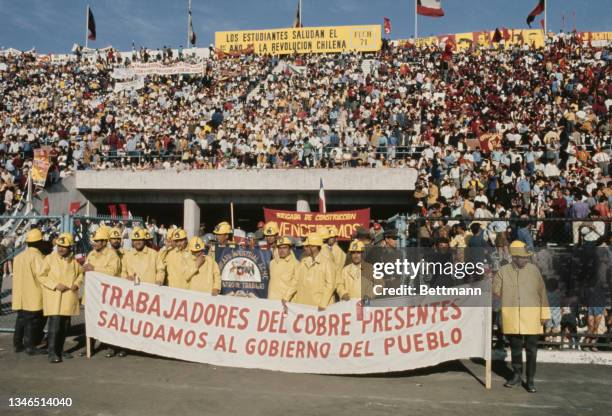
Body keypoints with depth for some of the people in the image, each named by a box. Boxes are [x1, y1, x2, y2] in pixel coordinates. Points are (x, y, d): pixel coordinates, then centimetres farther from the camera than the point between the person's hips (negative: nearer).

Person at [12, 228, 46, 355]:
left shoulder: (18, 256, 12)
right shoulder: (37, 256, -14)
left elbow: (17, 274, 11)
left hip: (20, 295, 7)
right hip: (33, 295, -7)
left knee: (21, 319, 16)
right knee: (32, 321, 1)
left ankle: (18, 344, 23)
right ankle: (30, 346, 4)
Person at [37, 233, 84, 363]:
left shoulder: (73, 260, 7)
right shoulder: (49, 259, -4)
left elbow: (81, 273, 16)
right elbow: (41, 276, -4)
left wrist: (77, 283, -4)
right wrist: (55, 285, -16)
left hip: (69, 298, 5)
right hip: (54, 298, -4)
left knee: (65, 325, 11)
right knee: (55, 324, -11)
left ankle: (60, 350, 24)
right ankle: (52, 352, -4)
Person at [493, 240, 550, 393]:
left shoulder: (533, 269, -1)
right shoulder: (503, 271, -2)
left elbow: (542, 291, 1)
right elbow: (496, 291, 7)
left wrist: (544, 313, 0)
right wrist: (509, 300, 6)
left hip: (531, 316, 0)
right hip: (512, 317, 1)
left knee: (531, 349, 4)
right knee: (515, 348, 13)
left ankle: (530, 380, 16)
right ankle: (517, 376, 29)